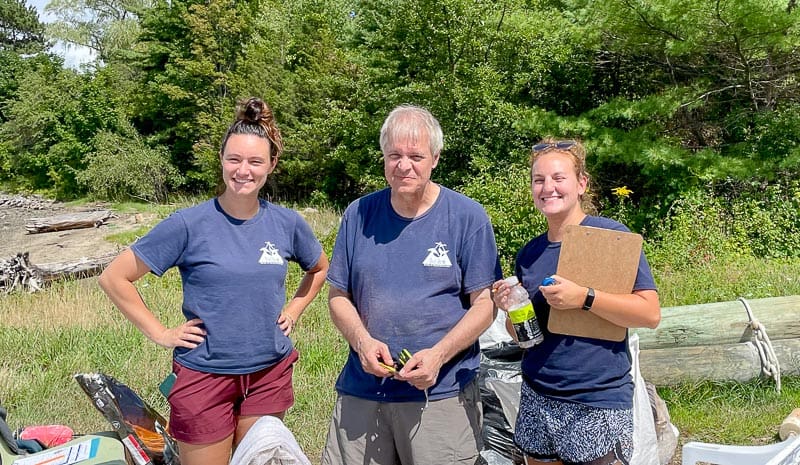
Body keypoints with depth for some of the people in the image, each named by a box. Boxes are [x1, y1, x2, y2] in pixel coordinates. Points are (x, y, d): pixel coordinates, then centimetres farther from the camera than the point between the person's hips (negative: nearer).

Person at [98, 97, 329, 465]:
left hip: (271, 373, 3)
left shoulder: (287, 223, -2)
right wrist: (160, 333, -8)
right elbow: (114, 278, -7)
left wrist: (293, 311, 5)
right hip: (205, 375, -3)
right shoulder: (189, 224, -13)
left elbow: (319, 269, 18)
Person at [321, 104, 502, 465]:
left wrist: (439, 355, -17)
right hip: (361, 391, 3)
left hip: (441, 394, -2)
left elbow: (484, 303, -4)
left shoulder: (468, 217, -4)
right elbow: (338, 295, 8)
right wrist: (362, 341, -10)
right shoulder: (358, 215, 4)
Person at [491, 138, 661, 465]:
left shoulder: (610, 235, -8)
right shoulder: (528, 254, 7)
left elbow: (651, 313, -14)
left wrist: (583, 298, -23)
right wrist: (508, 308, -6)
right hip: (537, 402, 5)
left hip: (598, 405, -5)